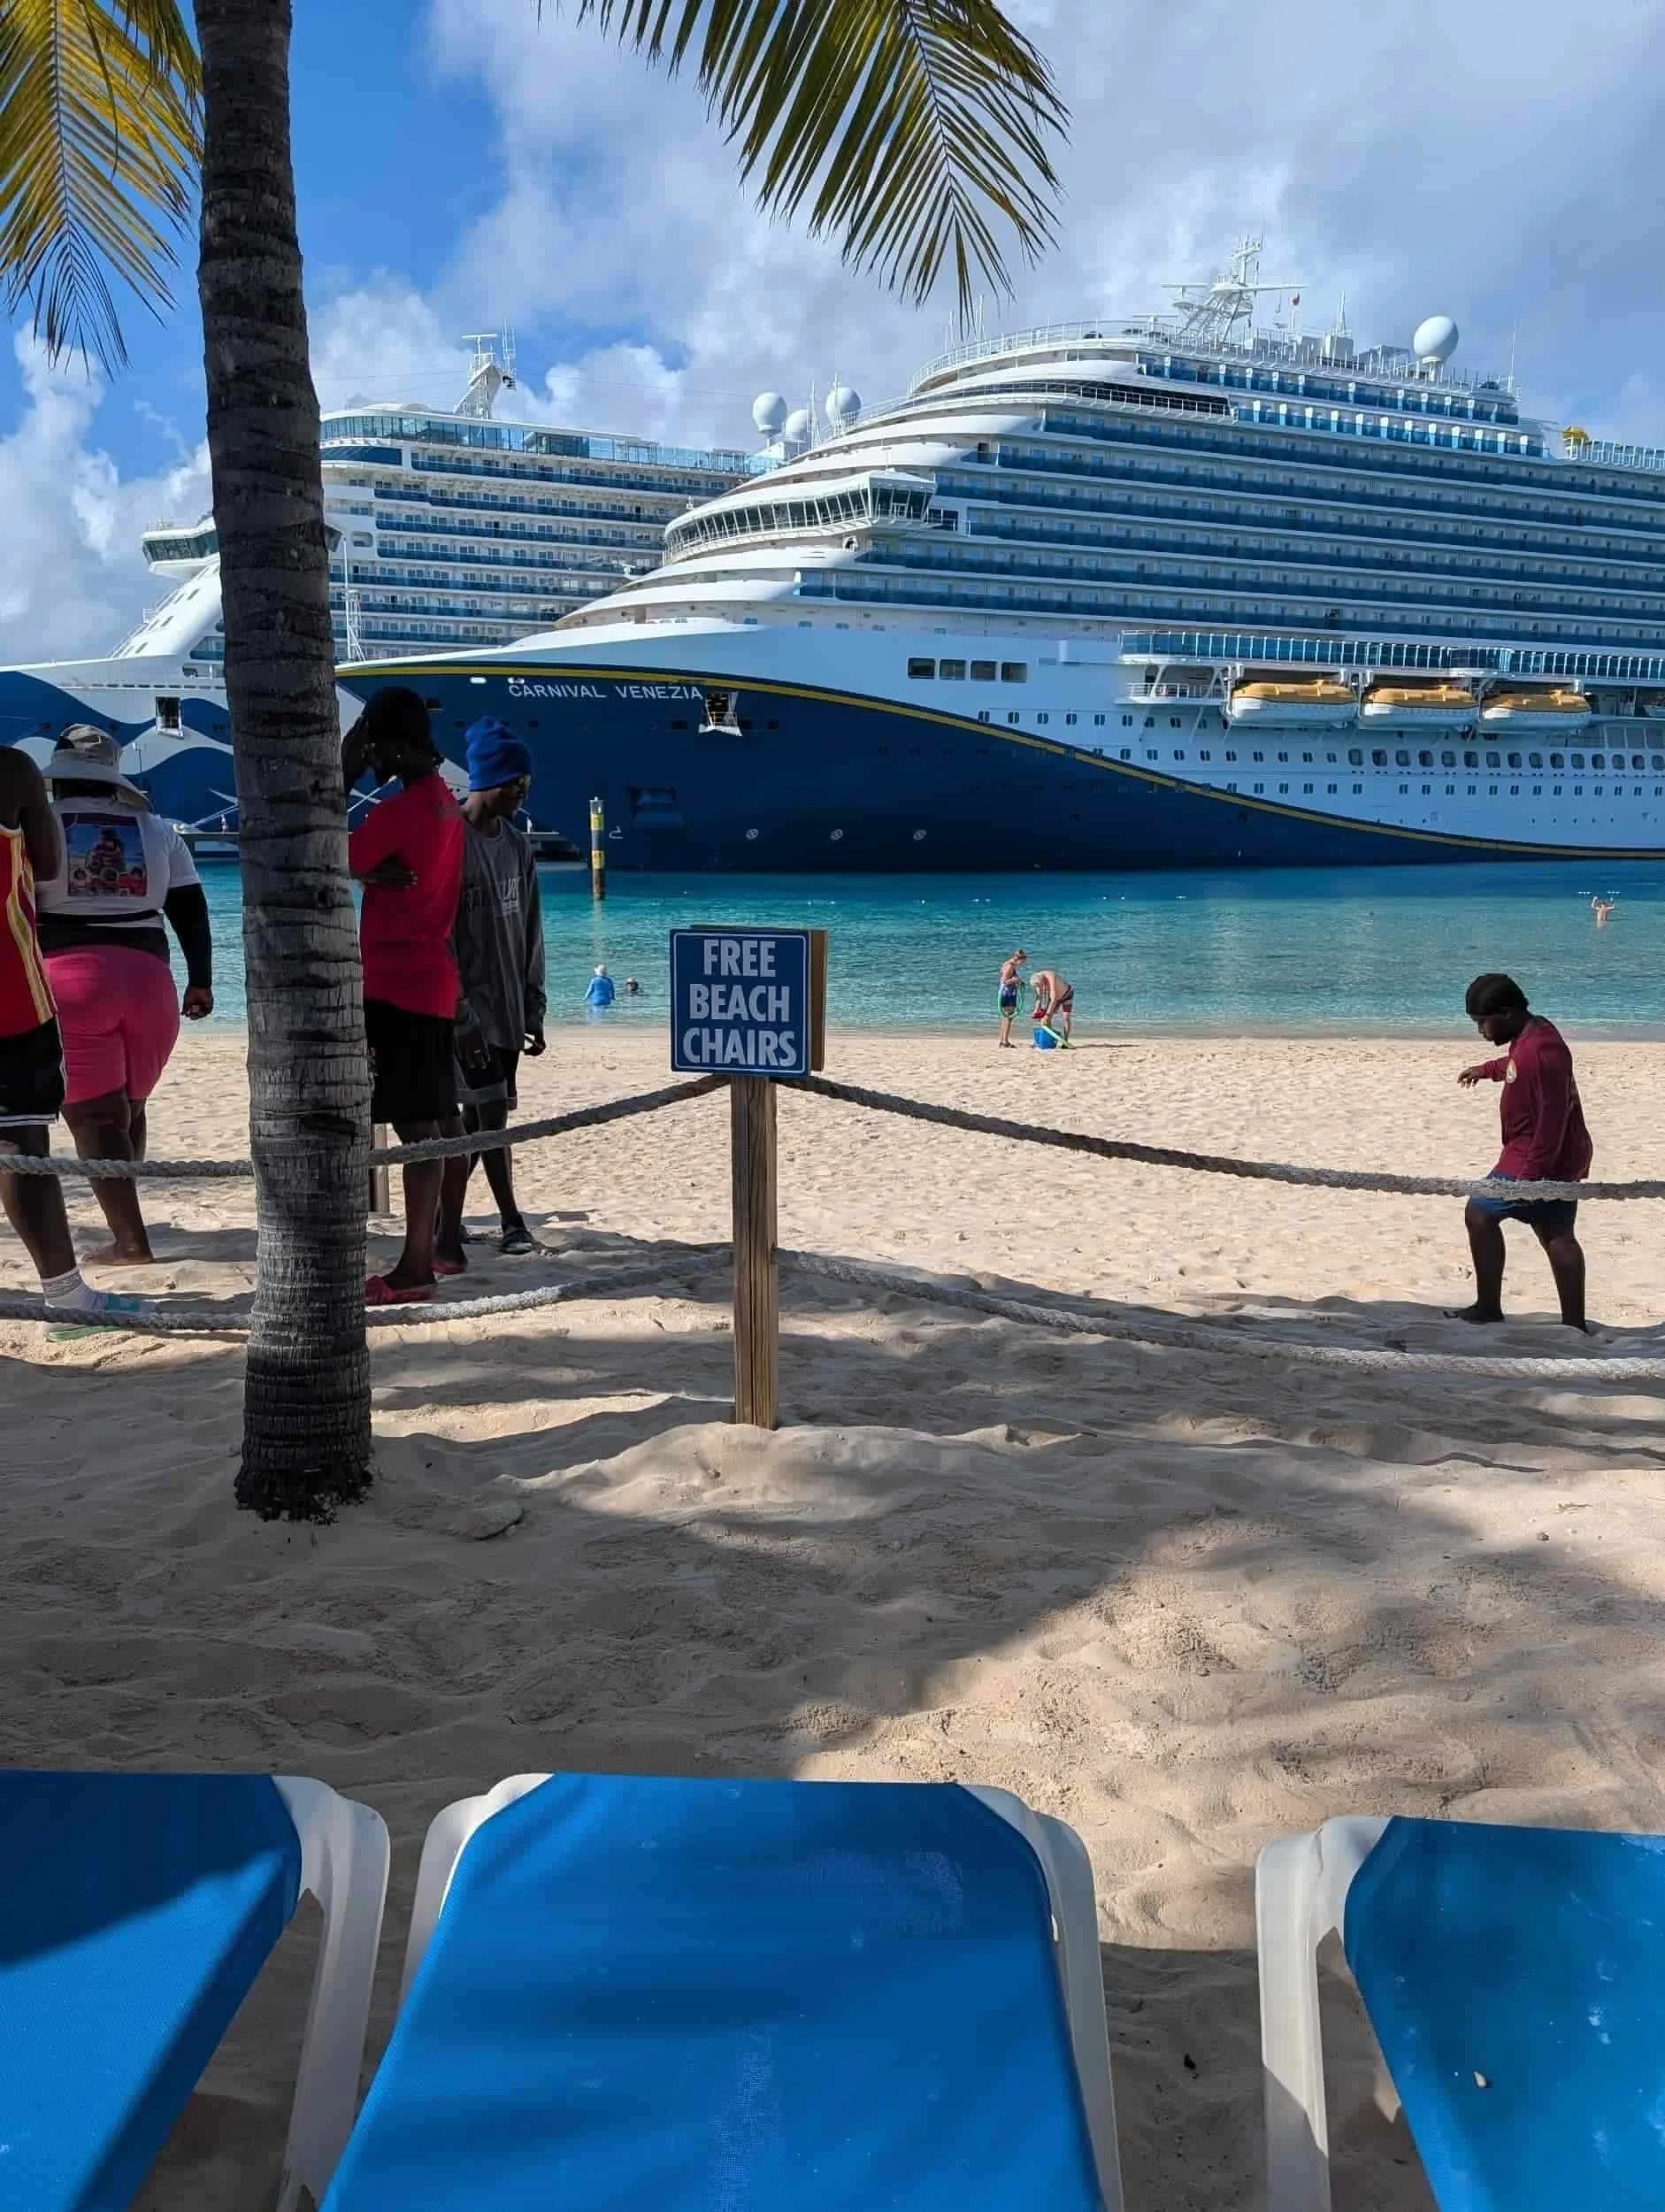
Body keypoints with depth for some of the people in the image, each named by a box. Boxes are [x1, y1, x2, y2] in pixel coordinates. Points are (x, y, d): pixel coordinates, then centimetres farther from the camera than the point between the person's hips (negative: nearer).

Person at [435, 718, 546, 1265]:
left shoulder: (517, 845, 10)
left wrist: (532, 1012, 10)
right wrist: (462, 1016, -18)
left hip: (507, 1009, 7)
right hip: (467, 1009, -7)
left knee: (476, 1117, 9)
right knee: (490, 1112, -10)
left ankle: (447, 1230, 18)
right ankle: (511, 1223, 0)